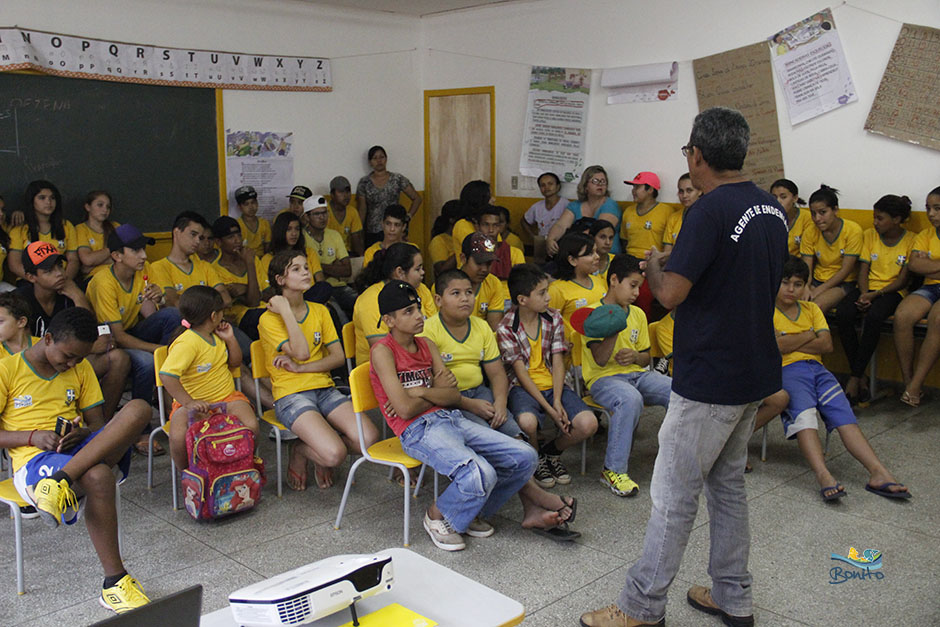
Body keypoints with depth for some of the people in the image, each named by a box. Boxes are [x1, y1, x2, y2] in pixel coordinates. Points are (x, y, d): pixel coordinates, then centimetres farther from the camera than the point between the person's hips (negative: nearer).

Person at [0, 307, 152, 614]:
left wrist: (81, 433, -7)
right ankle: (114, 583, -29)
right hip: (33, 459, -4)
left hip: (87, 449, 5)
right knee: (98, 476, -39)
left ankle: (61, 481, -37)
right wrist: (34, 437, -14)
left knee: (139, 409, -26)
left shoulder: (81, 369, 17)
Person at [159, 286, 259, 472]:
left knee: (250, 426, -25)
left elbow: (235, 362, 20)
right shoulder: (187, 343, -17)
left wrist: (230, 338, 5)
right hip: (194, 402, -5)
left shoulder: (216, 336, 9)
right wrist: (189, 402, -33)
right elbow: (167, 375, -27)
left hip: (227, 397, 5)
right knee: (178, 437, -33)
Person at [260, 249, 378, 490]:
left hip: (324, 388, 5)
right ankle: (300, 451, 8)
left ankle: (316, 444, 12)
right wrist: (286, 311, -14)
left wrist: (300, 367, -8)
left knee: (369, 440, -18)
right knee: (334, 454, -27)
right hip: (291, 395, -5)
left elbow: (338, 357, 6)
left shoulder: (320, 311, 12)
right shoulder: (270, 319, -5)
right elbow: (302, 352, -18)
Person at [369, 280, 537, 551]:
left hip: (450, 418, 8)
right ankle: (437, 516, 1)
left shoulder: (427, 345, 17)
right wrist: (437, 391, 1)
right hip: (418, 430, -8)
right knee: (481, 474, -31)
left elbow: (453, 396, 9)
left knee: (524, 457, -4)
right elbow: (405, 409, -15)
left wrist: (421, 392, -6)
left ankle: (472, 511, 16)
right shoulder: (383, 350, -6)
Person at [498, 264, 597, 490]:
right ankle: (535, 461, 0)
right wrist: (548, 409, -19)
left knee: (588, 424, -21)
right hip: (523, 387, -4)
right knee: (527, 422, -38)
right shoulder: (506, 328, -8)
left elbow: (558, 362, 2)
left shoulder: (554, 318, 5)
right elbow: (521, 373, -12)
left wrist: (557, 401, -13)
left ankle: (551, 452, 12)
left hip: (553, 385, 4)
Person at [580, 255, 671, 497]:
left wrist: (635, 356, -4)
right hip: (603, 378, -6)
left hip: (637, 374, 6)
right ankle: (613, 470, -25)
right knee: (630, 399, -38)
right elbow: (600, 360, -14)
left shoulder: (638, 314, 14)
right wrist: (614, 328, -27)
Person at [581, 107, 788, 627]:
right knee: (728, 485, 20)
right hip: (755, 372, 9)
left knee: (674, 495, 1)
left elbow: (671, 293, -23)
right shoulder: (773, 209, 6)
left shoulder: (711, 210, -21)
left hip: (708, 379, -9)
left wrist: (653, 266, -2)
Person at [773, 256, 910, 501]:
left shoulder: (811, 309, 24)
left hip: (817, 368, 5)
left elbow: (827, 344, 9)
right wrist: (808, 336, 5)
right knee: (804, 414, -32)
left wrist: (790, 344, -1)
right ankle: (823, 476, -50)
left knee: (845, 416, -18)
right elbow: (776, 346, -8)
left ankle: (878, 473, -31)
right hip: (786, 371, -5)